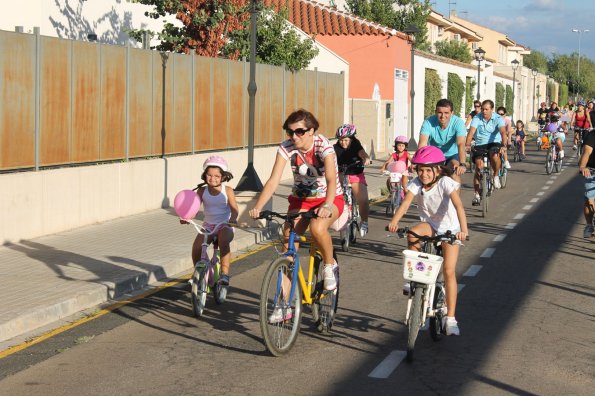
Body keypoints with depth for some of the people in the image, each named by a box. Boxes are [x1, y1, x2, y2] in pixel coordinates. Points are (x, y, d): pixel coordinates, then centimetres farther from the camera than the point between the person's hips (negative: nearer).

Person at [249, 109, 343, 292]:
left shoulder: (323, 146, -23)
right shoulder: (286, 148, -14)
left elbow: (331, 179, -37)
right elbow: (273, 180, -22)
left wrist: (327, 206, -55)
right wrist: (257, 207, -36)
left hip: (329, 199, -4)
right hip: (301, 199, 4)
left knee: (317, 227, -35)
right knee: (288, 239, -15)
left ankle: (330, 265, -5)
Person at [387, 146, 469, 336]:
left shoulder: (445, 183, -22)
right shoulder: (416, 184, -12)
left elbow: (458, 205, -34)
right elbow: (406, 202, -26)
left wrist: (463, 229, -50)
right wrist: (394, 221, -45)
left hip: (449, 229, -3)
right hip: (429, 225, 3)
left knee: (449, 270, -12)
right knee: (412, 234, -33)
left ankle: (450, 319, -5)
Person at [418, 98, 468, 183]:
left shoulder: (458, 122, -24)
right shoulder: (428, 122, -22)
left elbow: (461, 144, -36)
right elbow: (422, 144, -33)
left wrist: (462, 164, -53)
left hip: (452, 155, -1)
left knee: (455, 172, -29)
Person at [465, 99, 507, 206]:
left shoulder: (498, 119, -10)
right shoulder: (477, 118, -8)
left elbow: (503, 132, -24)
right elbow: (471, 132, -20)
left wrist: (503, 145, -42)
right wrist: (467, 145, -38)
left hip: (494, 144, -1)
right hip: (480, 145, 1)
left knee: (495, 156, -35)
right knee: (478, 167, -11)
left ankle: (496, 176, -6)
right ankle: (477, 195, -1)